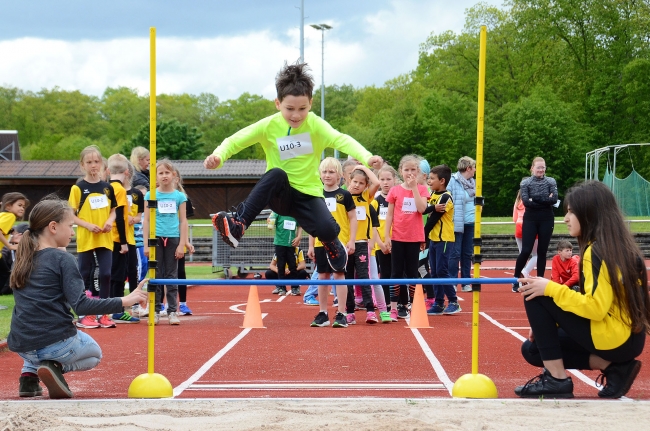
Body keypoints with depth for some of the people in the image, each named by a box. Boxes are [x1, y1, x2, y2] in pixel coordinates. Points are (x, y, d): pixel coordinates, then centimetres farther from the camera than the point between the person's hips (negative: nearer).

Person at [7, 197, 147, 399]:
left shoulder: (23, 259, 9)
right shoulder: (62, 259, -10)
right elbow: (81, 305, -18)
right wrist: (124, 301, -17)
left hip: (20, 345, 6)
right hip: (56, 342, -6)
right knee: (94, 354, 27)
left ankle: (29, 375, 13)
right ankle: (56, 366, -3)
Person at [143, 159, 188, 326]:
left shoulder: (179, 196, 5)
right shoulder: (150, 195, 3)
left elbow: (183, 221, 6)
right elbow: (146, 220, 4)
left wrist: (182, 244, -1)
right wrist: (146, 244, -1)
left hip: (173, 238, 0)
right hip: (156, 238, 0)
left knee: (172, 276, 4)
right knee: (156, 276, 3)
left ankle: (173, 311, 7)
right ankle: (155, 311, 8)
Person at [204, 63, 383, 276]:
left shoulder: (315, 124, -11)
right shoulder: (268, 126, -9)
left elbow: (341, 140, -26)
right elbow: (235, 140, -10)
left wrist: (366, 157, -45)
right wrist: (218, 156, -32)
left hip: (308, 194, 0)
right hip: (280, 194, 0)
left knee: (327, 229, -26)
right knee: (276, 174, -34)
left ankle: (332, 245, 13)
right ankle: (238, 223, -34)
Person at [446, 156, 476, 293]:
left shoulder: (472, 182, 10)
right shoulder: (453, 181, -12)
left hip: (470, 223, 7)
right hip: (457, 223, -7)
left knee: (467, 254, 11)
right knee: (455, 254, -4)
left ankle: (466, 283, 17)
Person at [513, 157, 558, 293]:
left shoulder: (551, 181, 3)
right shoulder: (525, 183, -1)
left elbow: (554, 200, -10)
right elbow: (526, 202, -13)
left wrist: (536, 199, -15)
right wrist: (545, 201, -13)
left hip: (547, 219, 2)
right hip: (530, 219, -2)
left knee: (542, 251, 6)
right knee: (526, 251, -8)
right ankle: (516, 280, 6)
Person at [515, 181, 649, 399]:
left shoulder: (597, 251, -16)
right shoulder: (617, 245, 13)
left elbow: (595, 307, -25)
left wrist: (551, 289, -17)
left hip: (613, 338, -10)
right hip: (626, 337, 10)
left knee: (536, 297, -9)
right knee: (533, 349, 13)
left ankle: (556, 379, -7)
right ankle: (613, 367, 5)